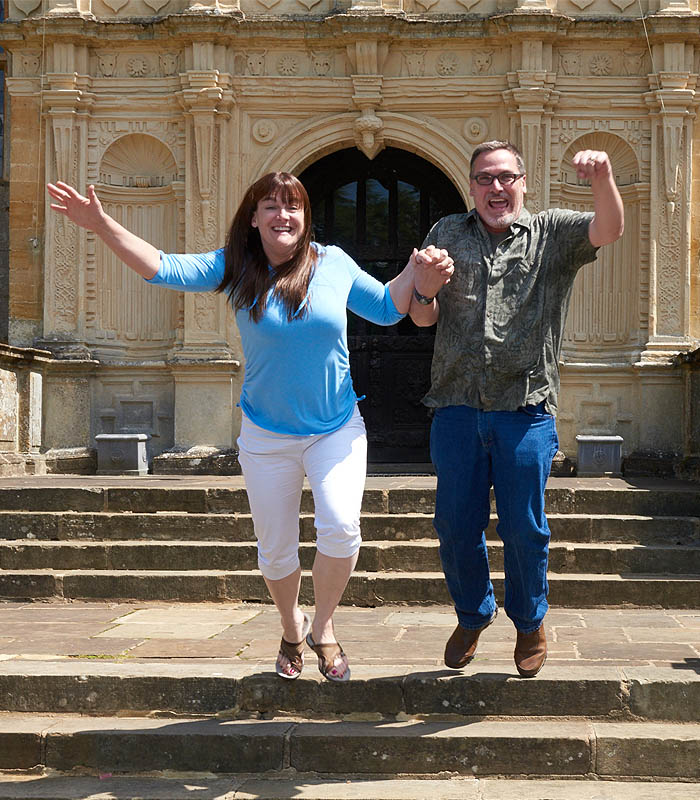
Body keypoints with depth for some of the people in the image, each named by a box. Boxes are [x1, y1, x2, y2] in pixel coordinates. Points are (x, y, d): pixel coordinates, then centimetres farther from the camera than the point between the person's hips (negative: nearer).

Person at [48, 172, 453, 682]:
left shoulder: (334, 263, -3)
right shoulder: (236, 268, -5)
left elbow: (386, 310, 10)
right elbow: (164, 269, -12)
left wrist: (416, 270, -7)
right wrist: (103, 226, -23)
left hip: (337, 430, -1)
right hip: (267, 437, 1)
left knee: (341, 528, -21)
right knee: (275, 548, 10)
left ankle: (324, 627, 4)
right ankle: (292, 630, 39)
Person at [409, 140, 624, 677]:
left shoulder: (552, 234, 7)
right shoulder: (447, 234, 13)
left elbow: (609, 231, -12)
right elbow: (424, 319, 10)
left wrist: (603, 179, -31)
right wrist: (423, 290, -13)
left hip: (526, 409, -2)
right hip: (457, 407, 2)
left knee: (524, 528, 4)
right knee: (457, 524, 8)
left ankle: (530, 622, 27)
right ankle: (473, 615, 31)